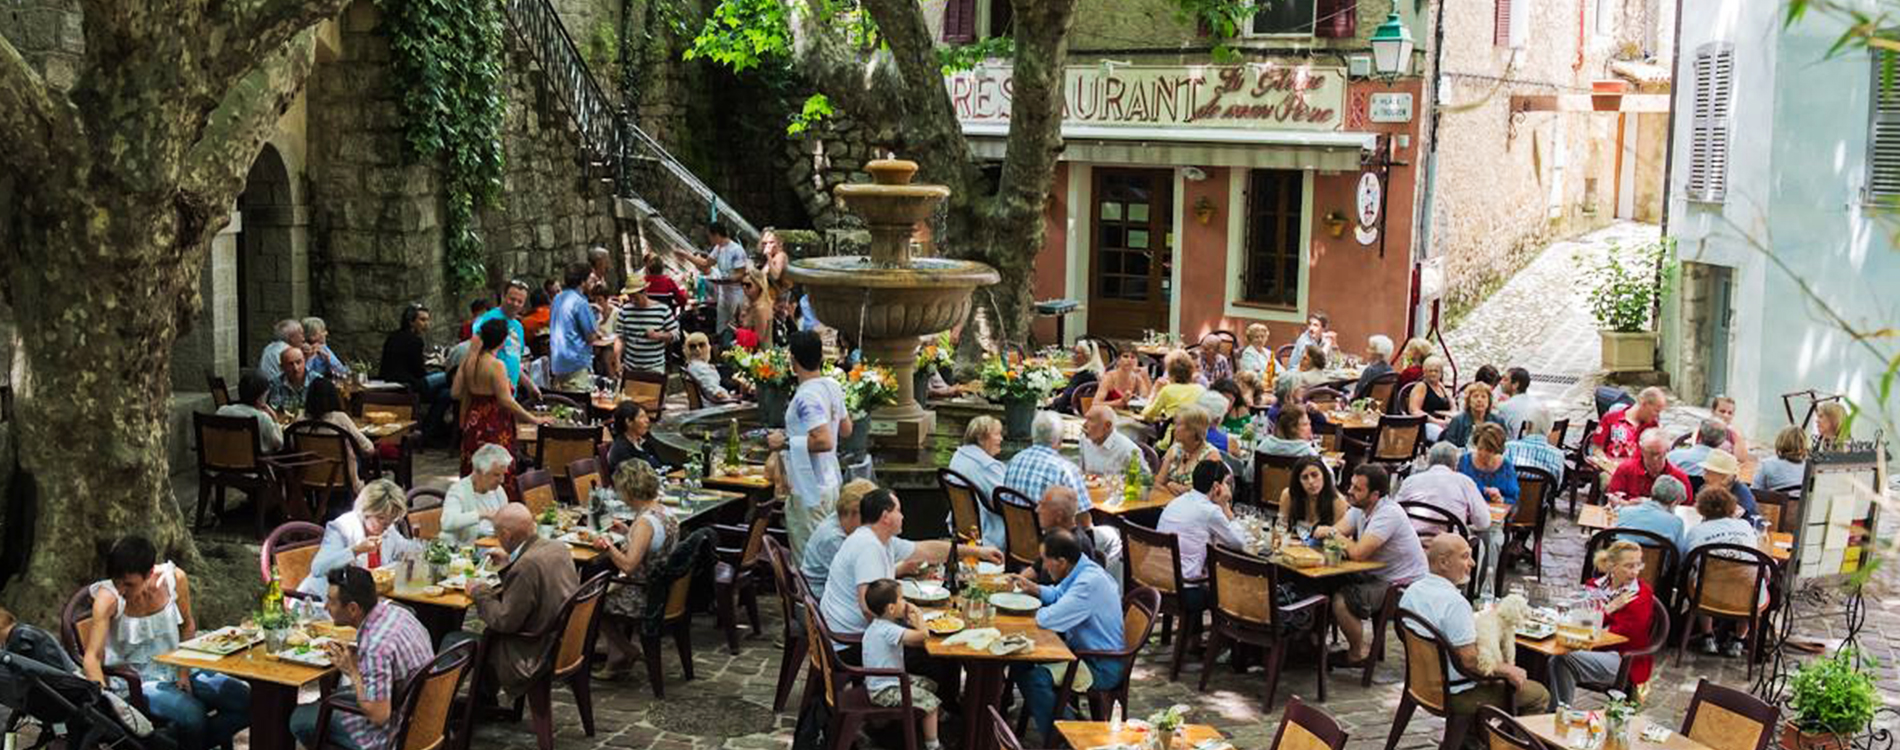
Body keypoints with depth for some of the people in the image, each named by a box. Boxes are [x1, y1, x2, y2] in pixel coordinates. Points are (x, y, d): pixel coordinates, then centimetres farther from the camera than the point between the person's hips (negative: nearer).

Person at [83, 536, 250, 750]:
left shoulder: (174, 578, -11)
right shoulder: (108, 597, -20)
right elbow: (93, 656, -24)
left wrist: (184, 671, -1)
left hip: (178, 671, 5)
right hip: (138, 681, -5)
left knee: (247, 701, -8)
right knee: (193, 714, -32)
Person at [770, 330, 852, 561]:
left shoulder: (806, 397, -21)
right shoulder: (833, 386, 7)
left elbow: (824, 441, -30)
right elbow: (846, 430, 17)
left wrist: (785, 442, -20)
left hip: (811, 488, -10)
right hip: (830, 482, 10)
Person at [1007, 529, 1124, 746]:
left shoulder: (1090, 582, -28)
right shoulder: (1080, 571, 3)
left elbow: (1048, 619, -30)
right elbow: (1059, 595, 27)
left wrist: (1037, 612, -8)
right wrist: (1033, 588, 11)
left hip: (1103, 667, -10)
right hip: (1084, 650, 10)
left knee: (1035, 677, -25)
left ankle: (1057, 740, -12)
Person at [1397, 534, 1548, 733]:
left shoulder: (1412, 591, -1)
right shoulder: (1454, 602, -28)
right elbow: (1470, 661, -27)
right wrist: (1506, 670, -11)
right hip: (1456, 694, -9)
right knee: (1539, 696, 1)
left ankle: (1473, 736, 26)